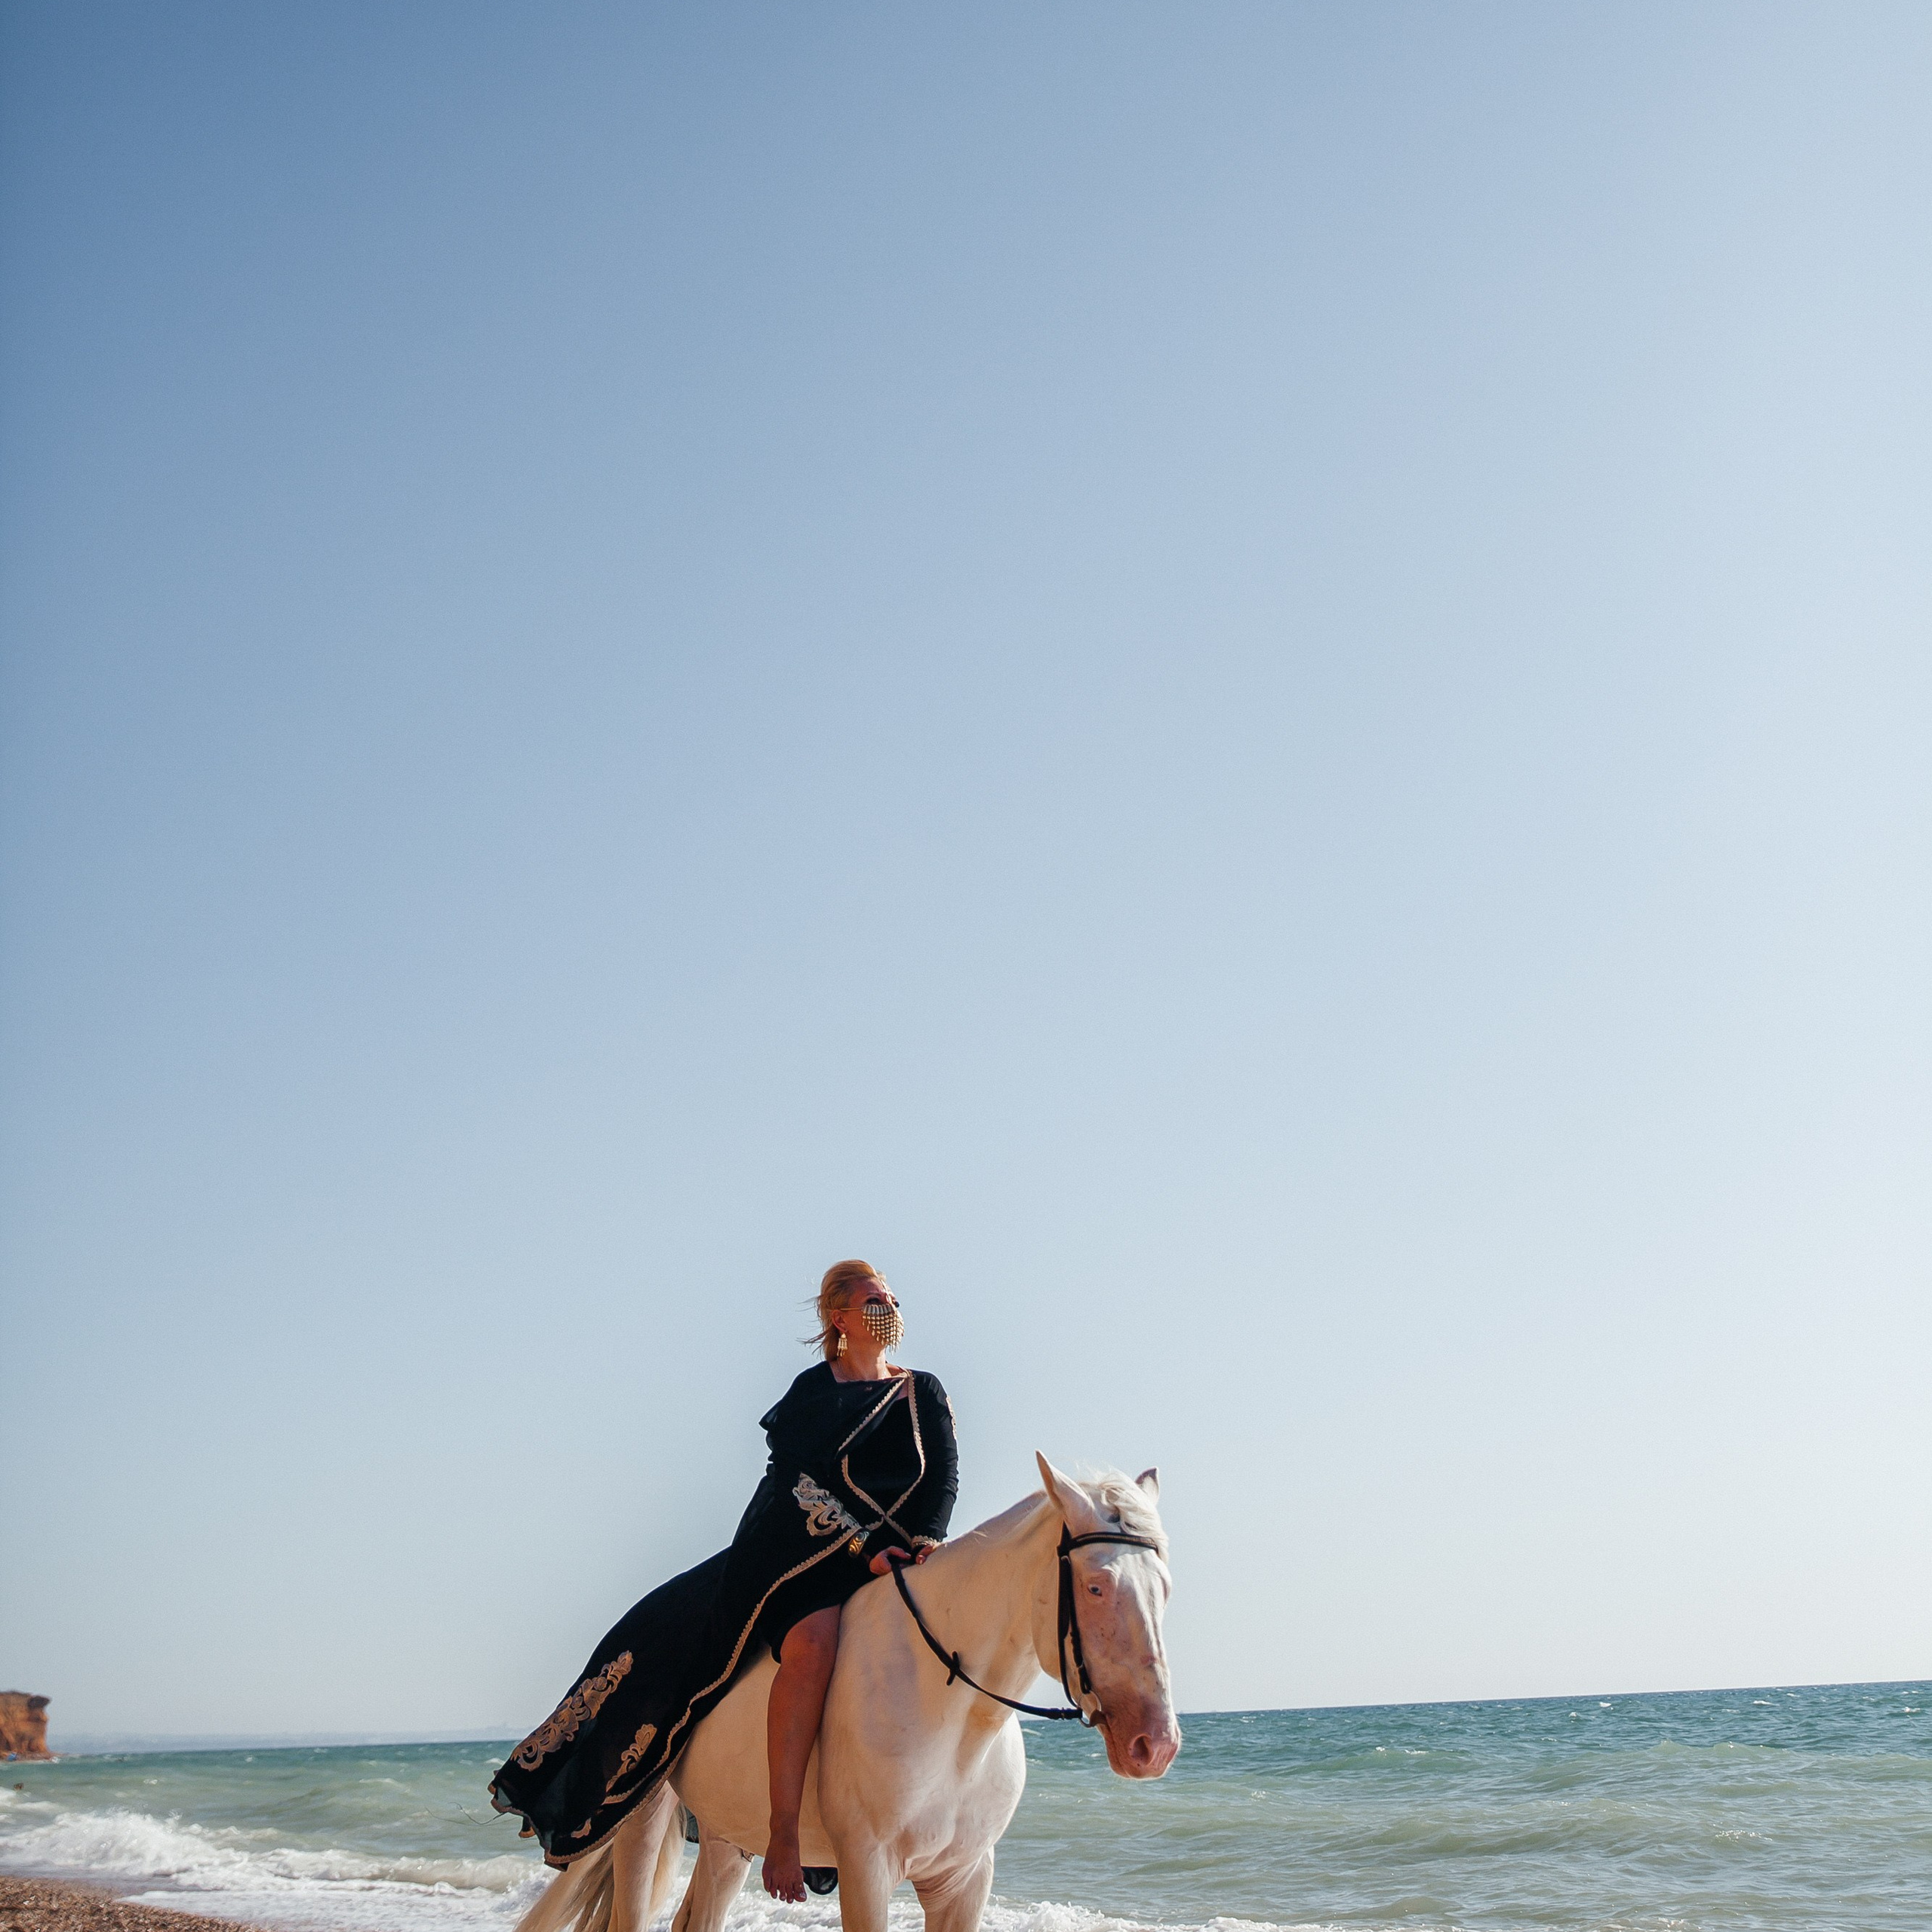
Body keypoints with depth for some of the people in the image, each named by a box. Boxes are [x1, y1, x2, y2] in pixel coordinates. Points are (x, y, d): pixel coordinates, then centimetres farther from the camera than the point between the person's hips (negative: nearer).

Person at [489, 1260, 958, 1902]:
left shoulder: (925, 1393, 16)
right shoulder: (813, 1389, 8)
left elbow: (945, 1477, 6)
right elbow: (800, 1483, -5)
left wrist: (924, 1540, -15)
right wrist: (866, 1548, -17)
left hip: (888, 1564, 2)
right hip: (796, 1553, -2)